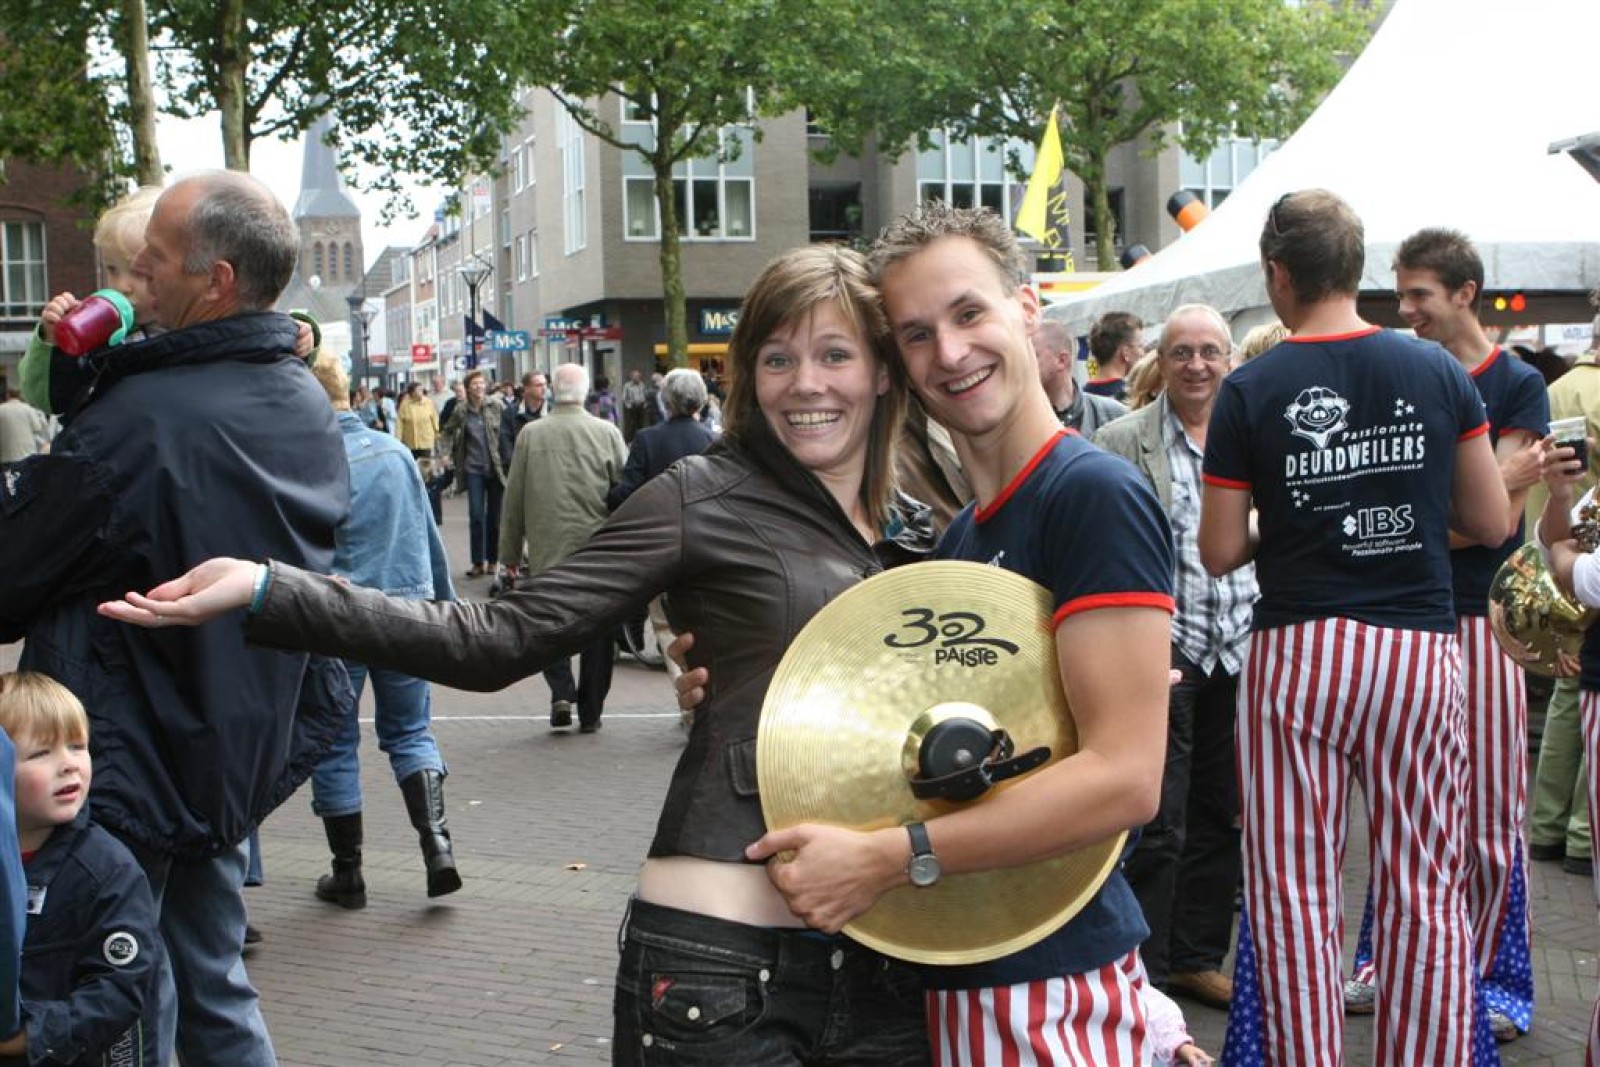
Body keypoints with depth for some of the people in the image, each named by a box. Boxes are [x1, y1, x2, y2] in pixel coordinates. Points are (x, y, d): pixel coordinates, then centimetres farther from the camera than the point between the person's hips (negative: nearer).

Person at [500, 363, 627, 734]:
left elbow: (514, 497, 1)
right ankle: (590, 711, 13)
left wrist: (509, 551, 10)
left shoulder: (530, 435, -4)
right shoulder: (607, 432, -4)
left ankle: (561, 692, -5)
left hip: (547, 552, 0)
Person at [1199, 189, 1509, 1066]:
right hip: (1419, 648, 2)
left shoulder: (1249, 392, -5)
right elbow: (1491, 523, 5)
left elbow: (1219, 552, -4)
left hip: (1298, 653, -2)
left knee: (1293, 889, 6)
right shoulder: (1439, 372, 1)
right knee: (1425, 891, 8)